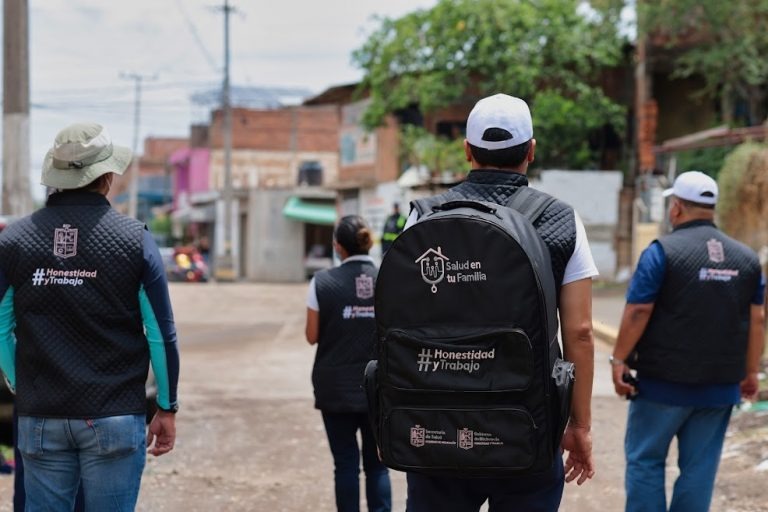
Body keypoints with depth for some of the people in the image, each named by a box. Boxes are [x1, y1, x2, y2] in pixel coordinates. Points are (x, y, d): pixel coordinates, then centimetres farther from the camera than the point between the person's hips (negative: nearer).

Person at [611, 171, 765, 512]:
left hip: (664, 382, -4)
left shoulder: (663, 252, -9)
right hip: (720, 386, 4)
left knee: (645, 460, 8)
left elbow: (638, 312, -13)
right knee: (699, 468, 8)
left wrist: (619, 359, -5)